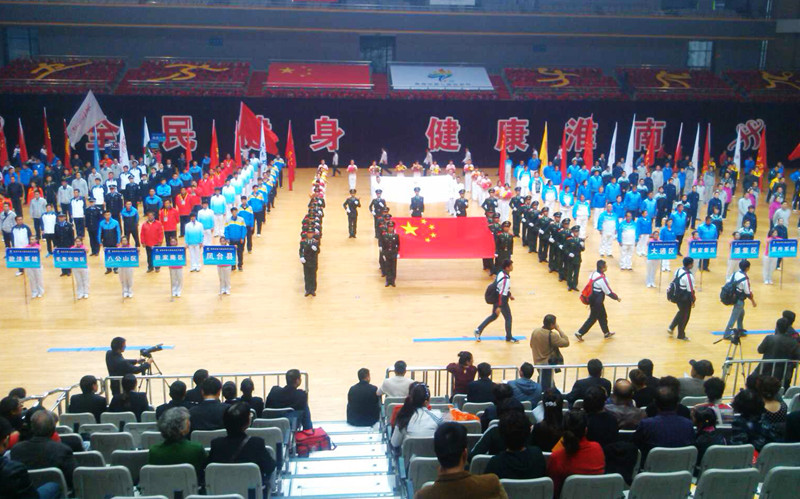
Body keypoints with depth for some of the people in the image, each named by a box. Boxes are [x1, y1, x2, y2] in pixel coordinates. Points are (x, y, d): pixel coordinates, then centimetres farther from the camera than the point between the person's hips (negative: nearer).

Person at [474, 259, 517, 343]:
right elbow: (502, 294, -28)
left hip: (496, 298, 9)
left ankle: (479, 329, 18)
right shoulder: (506, 279, -27)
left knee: (493, 316, 21)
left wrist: (509, 294, 22)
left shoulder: (501, 273, 1)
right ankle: (509, 337, 23)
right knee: (508, 318, 9)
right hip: (502, 301, -9)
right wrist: (499, 307, -27)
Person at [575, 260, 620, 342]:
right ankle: (580, 333, 11)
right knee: (593, 318, 5)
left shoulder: (593, 273, -2)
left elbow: (590, 285, 9)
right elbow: (608, 292, -19)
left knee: (603, 316, 23)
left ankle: (606, 333, 38)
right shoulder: (602, 279, -27)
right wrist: (617, 298, -2)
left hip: (592, 298, 9)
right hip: (597, 302, -9)